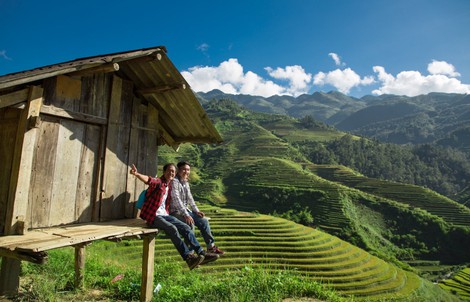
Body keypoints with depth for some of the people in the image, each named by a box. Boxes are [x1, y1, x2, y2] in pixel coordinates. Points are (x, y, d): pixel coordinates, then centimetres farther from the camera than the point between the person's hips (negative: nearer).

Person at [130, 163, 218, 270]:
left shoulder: (169, 185, 15)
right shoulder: (158, 181, -8)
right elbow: (149, 180, -31)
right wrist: (136, 174, -50)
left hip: (164, 215, 8)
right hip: (153, 216, -8)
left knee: (186, 227, -5)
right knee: (172, 229, -30)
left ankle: (201, 253, -2)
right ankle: (188, 257, -30)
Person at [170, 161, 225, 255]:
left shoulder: (186, 183, 13)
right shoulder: (174, 181, -15)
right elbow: (176, 200, -23)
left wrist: (196, 211, 3)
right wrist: (186, 215, -29)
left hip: (185, 210, 8)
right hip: (175, 212, -8)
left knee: (204, 221, -1)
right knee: (190, 223, -31)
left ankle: (211, 246, 9)